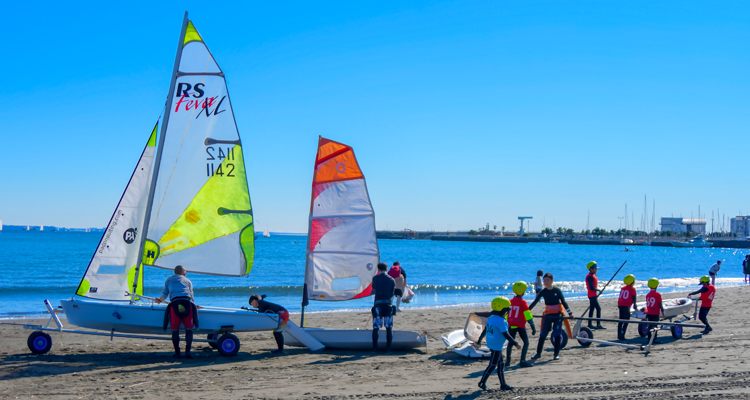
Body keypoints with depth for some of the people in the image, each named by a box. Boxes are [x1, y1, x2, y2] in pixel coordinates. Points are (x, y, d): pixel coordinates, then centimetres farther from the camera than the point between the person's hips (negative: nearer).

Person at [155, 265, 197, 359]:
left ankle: (177, 353, 5)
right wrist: (192, 302, 50)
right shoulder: (187, 281, 25)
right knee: (189, 329, 4)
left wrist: (159, 301, 49)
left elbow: (164, 294, 28)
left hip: (175, 304, 0)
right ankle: (187, 352, -7)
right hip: (187, 303, 0)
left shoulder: (168, 280, 25)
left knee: (175, 330, 7)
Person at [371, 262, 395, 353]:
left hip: (378, 304, 0)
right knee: (389, 327, 5)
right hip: (388, 304, 0)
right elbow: (392, 293, 7)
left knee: (376, 328, 4)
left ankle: (375, 348, 3)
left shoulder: (375, 278, 2)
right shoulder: (391, 280, 2)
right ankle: (388, 348, 3)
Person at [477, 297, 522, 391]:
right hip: (497, 347, -10)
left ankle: (503, 384, 19)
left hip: (491, 344, 10)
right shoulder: (501, 321, -19)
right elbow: (506, 335, -20)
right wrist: (516, 344, -13)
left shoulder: (491, 318, 9)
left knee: (501, 364, 15)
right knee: (492, 365, -2)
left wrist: (479, 341, 26)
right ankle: (482, 382, 2)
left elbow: (485, 330, 16)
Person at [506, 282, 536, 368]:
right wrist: (533, 327, -9)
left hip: (511, 325, 5)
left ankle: (507, 361, 17)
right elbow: (528, 316, -13)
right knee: (526, 342, 3)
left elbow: (506, 314, 13)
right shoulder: (523, 302, -10)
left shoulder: (510, 301, 7)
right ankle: (522, 361, -7)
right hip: (520, 325, -5)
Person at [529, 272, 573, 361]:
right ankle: (538, 353, 9)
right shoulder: (543, 292, -2)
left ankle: (557, 354, 6)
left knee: (557, 334, -3)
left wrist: (570, 313, -6)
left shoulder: (557, 290, -5)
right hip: (548, 315, 2)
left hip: (558, 315, -2)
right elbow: (535, 302, -2)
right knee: (543, 334, 1)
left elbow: (563, 302, -2)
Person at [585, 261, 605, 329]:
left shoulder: (593, 276, 15)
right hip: (592, 295, -10)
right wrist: (598, 290, -12)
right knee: (598, 308, -11)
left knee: (592, 309, 12)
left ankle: (590, 324, 16)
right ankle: (598, 324, -12)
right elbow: (591, 287, -22)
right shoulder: (590, 277, -17)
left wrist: (597, 293, 19)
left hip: (594, 295, 10)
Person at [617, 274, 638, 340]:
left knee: (621, 321, 14)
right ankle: (621, 336, -9)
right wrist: (635, 306, 10)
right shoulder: (632, 289, -1)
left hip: (620, 305, 7)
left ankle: (619, 335, 17)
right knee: (626, 321, -1)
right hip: (626, 306, -7)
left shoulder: (623, 288, 18)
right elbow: (633, 298, -2)